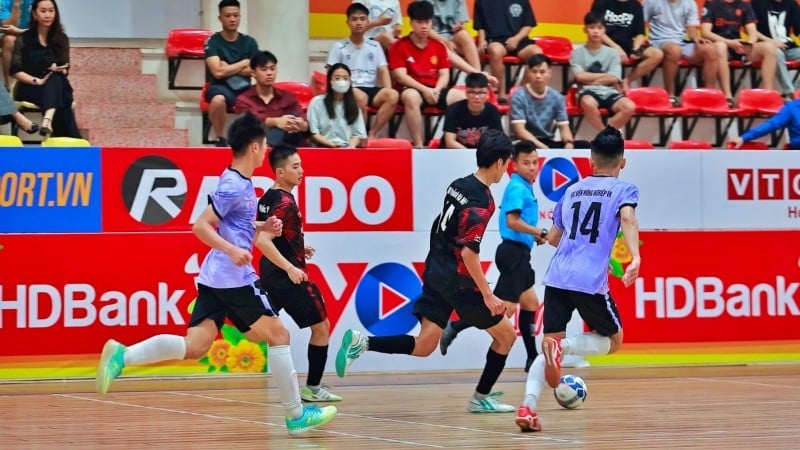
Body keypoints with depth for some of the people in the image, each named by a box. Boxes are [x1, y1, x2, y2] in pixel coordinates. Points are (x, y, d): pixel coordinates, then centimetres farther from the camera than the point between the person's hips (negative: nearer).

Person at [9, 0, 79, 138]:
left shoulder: (61, 39, 9)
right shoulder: (24, 39, 0)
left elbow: (65, 70, 5)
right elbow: (15, 71, -6)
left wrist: (58, 70, -18)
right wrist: (37, 81, -20)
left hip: (57, 88, 2)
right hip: (30, 89, -2)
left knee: (55, 78, -34)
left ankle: (48, 120, -61)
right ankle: (69, 137, -52)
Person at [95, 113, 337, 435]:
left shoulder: (242, 183, 16)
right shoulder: (233, 186, -13)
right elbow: (201, 226, -17)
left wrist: (262, 229, 12)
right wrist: (232, 250, -27)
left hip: (215, 277, 9)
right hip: (234, 278, -9)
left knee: (194, 346, -1)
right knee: (278, 335, 1)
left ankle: (122, 355, -13)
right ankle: (296, 415, 7)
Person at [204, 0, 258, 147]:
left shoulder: (249, 42, 8)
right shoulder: (213, 42, -3)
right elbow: (218, 72, -14)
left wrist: (229, 69, -7)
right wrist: (245, 63, -5)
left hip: (244, 87, 3)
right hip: (220, 87, -3)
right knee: (218, 99, -41)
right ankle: (221, 140, -19)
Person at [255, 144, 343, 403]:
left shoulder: (267, 199, 9)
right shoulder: (285, 202, -18)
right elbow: (262, 240, -28)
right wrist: (290, 268, -31)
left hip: (269, 275, 8)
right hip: (289, 278, -8)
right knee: (321, 326, 5)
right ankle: (313, 388, 8)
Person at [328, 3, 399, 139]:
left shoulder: (375, 46, 15)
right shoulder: (339, 47, 6)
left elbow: (383, 70, 10)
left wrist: (388, 91, -8)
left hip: (371, 88, 3)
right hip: (349, 90, -3)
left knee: (393, 95, -29)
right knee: (360, 97, -40)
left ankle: (371, 134, -22)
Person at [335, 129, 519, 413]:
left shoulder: (458, 185, 8)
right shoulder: (481, 201, -18)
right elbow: (469, 252, -24)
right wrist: (487, 294, -22)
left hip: (436, 273, 8)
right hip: (459, 281, -8)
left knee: (423, 346, 6)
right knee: (505, 334, 9)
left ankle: (361, 343, -10)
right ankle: (481, 398, 15)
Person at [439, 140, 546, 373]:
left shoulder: (524, 188, 15)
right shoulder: (518, 188, -14)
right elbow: (512, 220, -26)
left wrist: (535, 235, 7)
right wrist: (539, 232, -18)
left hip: (519, 254, 10)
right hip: (514, 252, -10)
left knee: (530, 304, 15)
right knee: (505, 308, -14)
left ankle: (533, 359, 20)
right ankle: (455, 327, -12)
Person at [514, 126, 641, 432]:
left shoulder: (573, 190, 20)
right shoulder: (623, 189, 6)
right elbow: (627, 217, -16)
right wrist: (635, 257, -28)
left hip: (556, 278, 4)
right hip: (590, 281, -4)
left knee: (548, 346, 9)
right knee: (613, 341, 14)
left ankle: (527, 407, -14)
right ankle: (564, 346, -16)